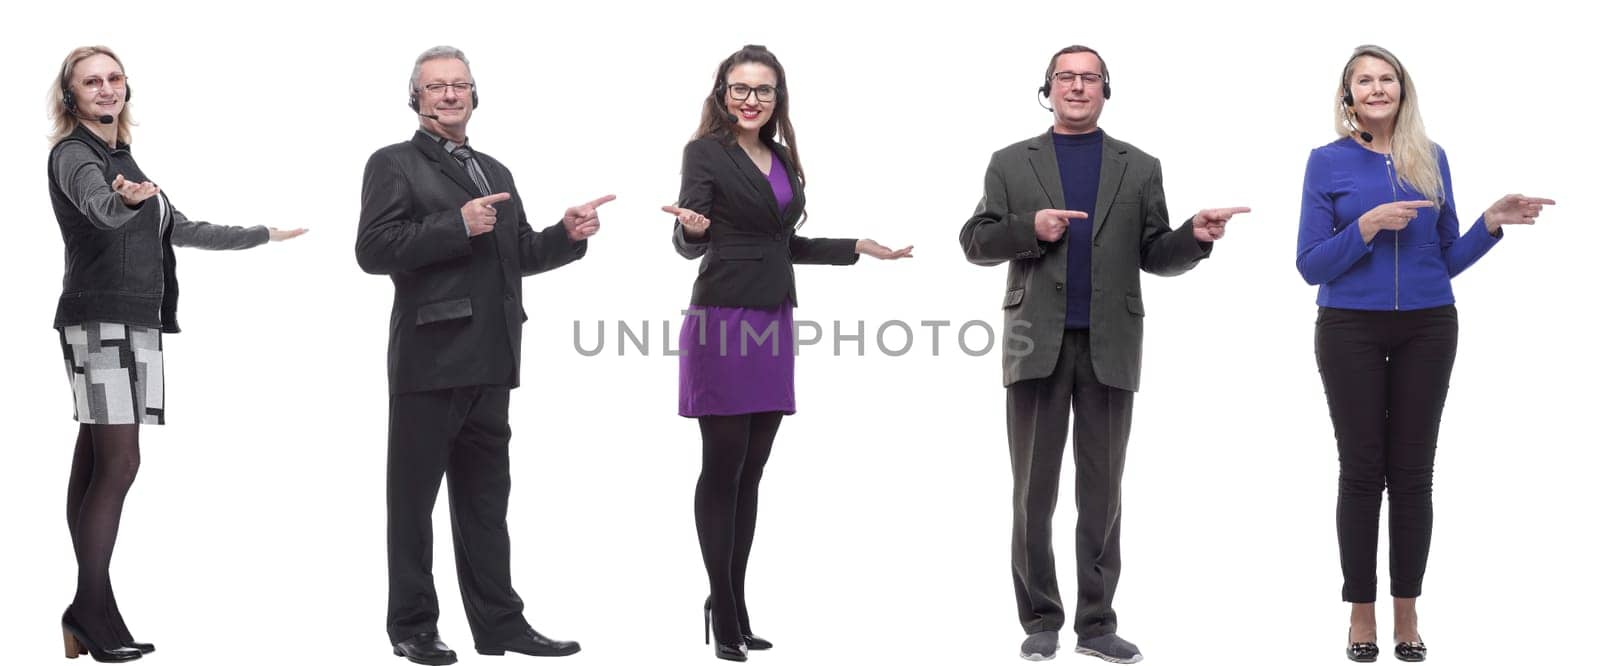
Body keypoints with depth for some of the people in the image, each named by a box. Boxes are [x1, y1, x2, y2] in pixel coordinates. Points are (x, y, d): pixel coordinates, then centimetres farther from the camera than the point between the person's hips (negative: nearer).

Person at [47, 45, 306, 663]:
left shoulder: (123, 159, 22)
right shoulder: (73, 154, -5)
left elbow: (181, 230, 29)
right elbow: (98, 208, -28)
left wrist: (264, 235, 34)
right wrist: (125, 199, -51)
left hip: (137, 322, 8)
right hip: (99, 320, -8)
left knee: (95, 463, 4)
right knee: (118, 465, -14)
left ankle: (87, 611, 2)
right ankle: (93, 611, -13)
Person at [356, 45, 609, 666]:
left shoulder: (495, 172, 20)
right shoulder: (394, 165, -1)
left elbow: (517, 256, 22)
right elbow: (373, 249, -14)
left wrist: (566, 234, 4)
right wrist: (457, 227, -20)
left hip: (489, 360, 7)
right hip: (430, 356, -7)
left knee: (485, 498, 12)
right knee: (414, 497, 3)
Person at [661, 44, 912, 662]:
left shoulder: (782, 159, 14)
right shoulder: (705, 152, -5)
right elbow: (688, 244, -13)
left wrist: (859, 248, 20)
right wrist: (693, 228, -35)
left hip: (773, 322, 7)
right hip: (723, 321, -6)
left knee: (750, 471, 7)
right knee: (722, 467, -2)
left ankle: (733, 605, 12)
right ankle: (724, 612, 4)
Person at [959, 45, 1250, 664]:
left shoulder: (1139, 167, 12)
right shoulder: (1011, 163, 10)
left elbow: (1156, 256, 9)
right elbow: (975, 242, 4)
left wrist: (1196, 236, -11)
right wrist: (1031, 227, -13)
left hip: (1109, 348, 1)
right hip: (1037, 345, -1)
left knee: (1102, 493, 4)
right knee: (1033, 491, 3)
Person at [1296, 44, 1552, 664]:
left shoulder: (1431, 160, 6)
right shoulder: (1328, 161, -1)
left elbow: (1447, 258, 11)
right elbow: (1311, 265, -5)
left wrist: (1492, 222, -4)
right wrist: (1367, 226, -18)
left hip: (1426, 329, 2)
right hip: (1352, 330, -2)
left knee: (1412, 471, 4)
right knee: (1362, 470, 1)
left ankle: (1407, 613, 12)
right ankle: (1361, 613, 10)